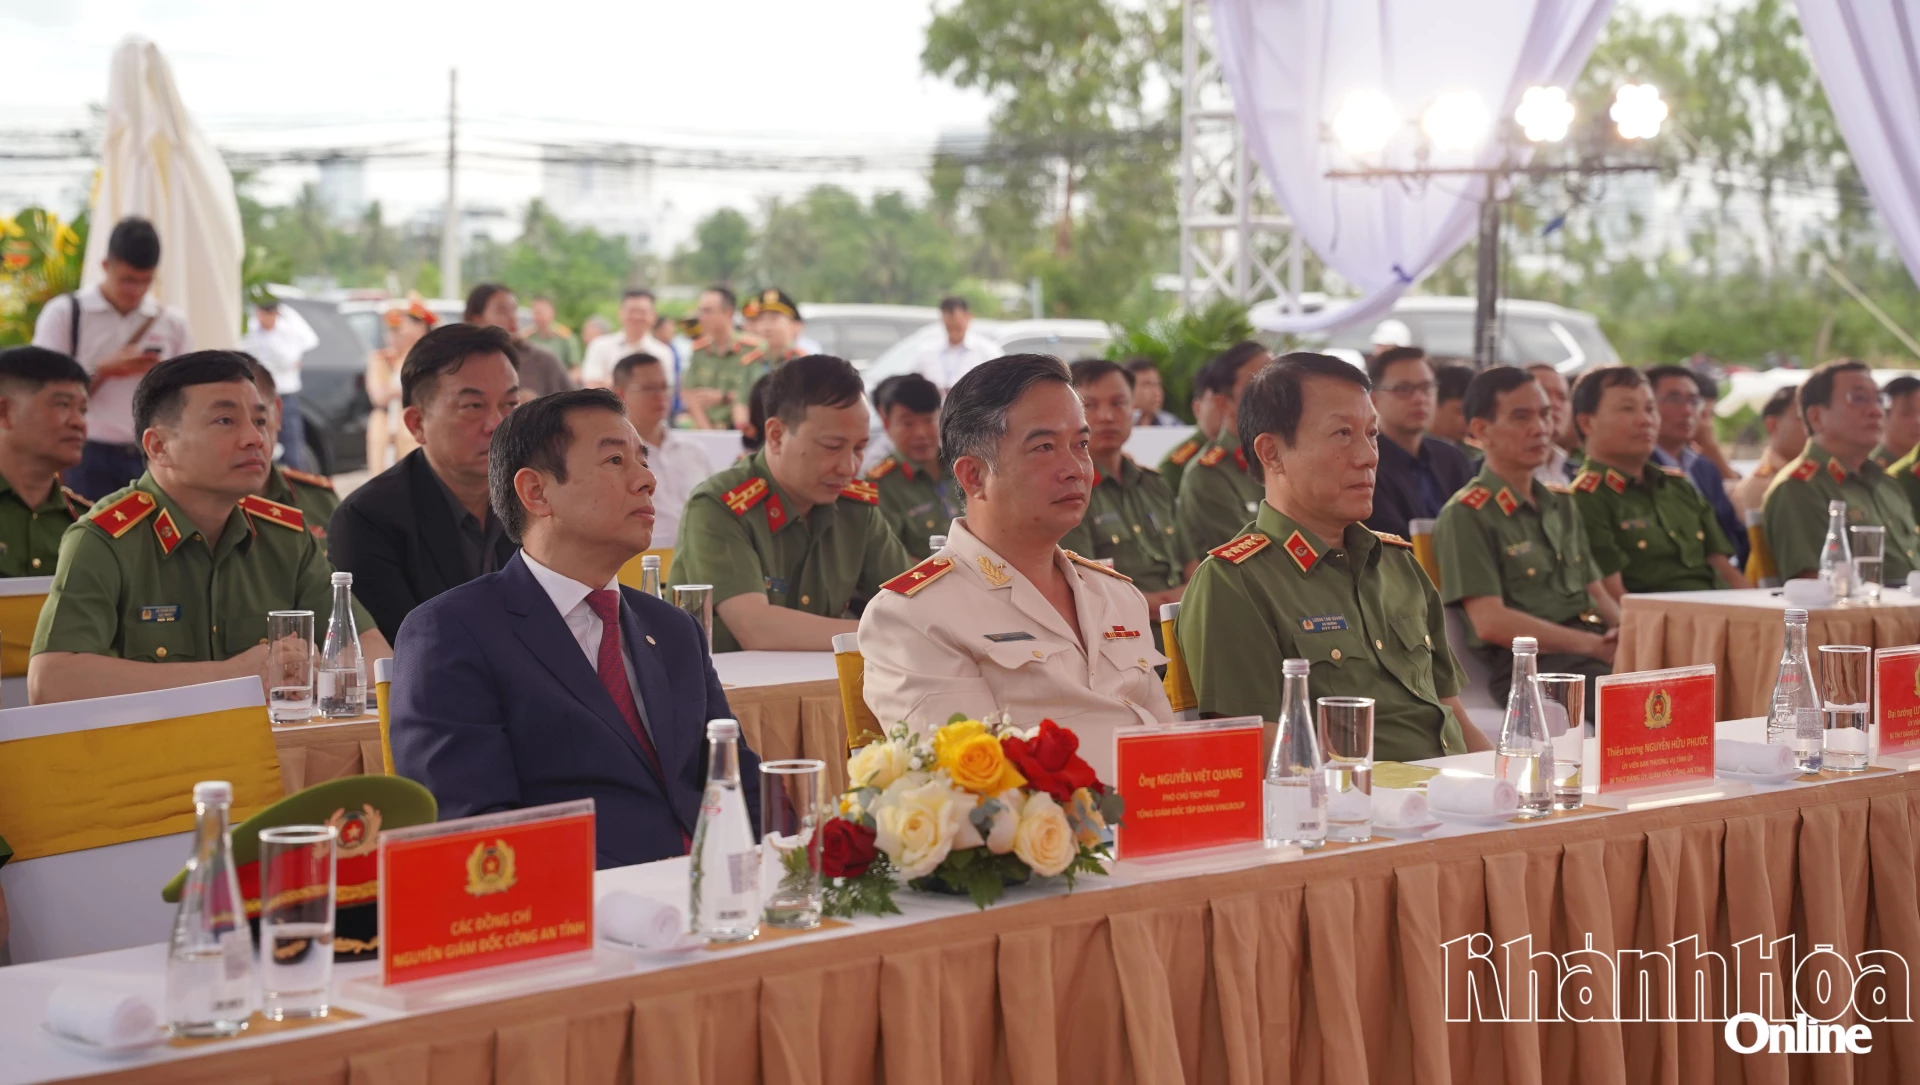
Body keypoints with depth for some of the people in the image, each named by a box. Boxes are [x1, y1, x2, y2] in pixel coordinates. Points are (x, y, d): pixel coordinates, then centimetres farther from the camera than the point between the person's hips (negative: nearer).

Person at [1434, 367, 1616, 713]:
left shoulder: (1562, 503, 24)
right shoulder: (1466, 515, -1)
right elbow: (1491, 622, -10)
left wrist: (1625, 632, -1)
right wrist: (1594, 646, -13)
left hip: (1598, 649, 7)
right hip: (1528, 663, -7)